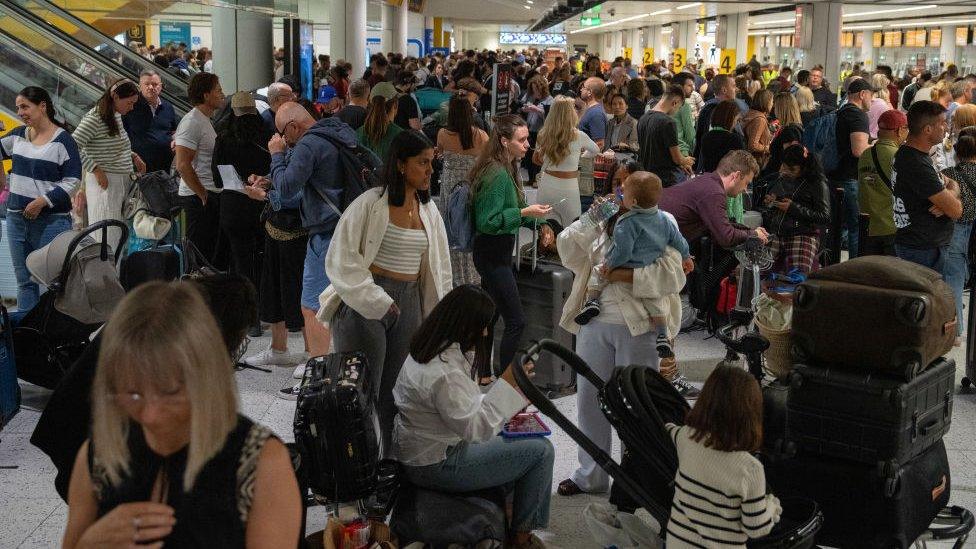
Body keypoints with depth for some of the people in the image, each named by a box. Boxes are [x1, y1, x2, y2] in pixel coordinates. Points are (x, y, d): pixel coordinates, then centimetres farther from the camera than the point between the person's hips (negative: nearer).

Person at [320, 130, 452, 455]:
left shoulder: (429, 211, 11)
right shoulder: (371, 203, -9)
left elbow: (439, 269, 17)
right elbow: (341, 260, -12)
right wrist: (377, 302, -16)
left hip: (409, 304, 6)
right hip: (363, 302, -5)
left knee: (393, 393, 10)